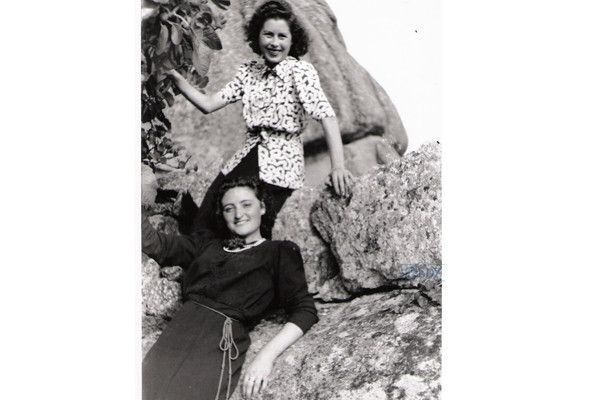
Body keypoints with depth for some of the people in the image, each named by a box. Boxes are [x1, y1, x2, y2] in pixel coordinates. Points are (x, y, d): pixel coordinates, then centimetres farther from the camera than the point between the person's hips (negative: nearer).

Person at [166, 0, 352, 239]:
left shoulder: (300, 71, -5)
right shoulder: (248, 72, 12)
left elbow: (326, 116, -16)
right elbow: (208, 104, 8)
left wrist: (338, 166, -28)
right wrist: (174, 76, -2)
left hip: (279, 165, -6)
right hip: (246, 159, 6)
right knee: (203, 225, -1)